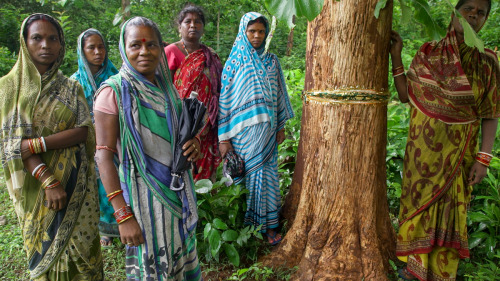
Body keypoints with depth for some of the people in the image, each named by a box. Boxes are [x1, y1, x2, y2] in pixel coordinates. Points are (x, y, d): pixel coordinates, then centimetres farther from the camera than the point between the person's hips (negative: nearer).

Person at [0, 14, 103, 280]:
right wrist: (49, 181, -19)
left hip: (76, 182, 1)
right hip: (35, 185, 0)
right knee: (45, 246, 10)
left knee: (79, 245, 6)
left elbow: (83, 131, -7)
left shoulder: (71, 87, 5)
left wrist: (36, 144, -19)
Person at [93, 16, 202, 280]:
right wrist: (122, 215, -21)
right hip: (144, 192, -6)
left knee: (181, 257, 19)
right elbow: (104, 155, -16)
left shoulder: (166, 86, 5)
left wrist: (193, 143, -6)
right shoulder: (114, 91, -13)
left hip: (178, 188, 6)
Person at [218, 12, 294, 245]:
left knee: (267, 175, 7)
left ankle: (269, 224, 19)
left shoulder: (272, 61, 9)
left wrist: (281, 126, 10)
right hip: (242, 130, -3)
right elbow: (224, 100, -3)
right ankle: (245, 224, 20)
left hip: (267, 130, 3)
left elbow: (279, 94, 13)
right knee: (245, 175, 5)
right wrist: (223, 137, -7)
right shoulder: (234, 62, -1)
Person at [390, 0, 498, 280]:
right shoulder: (428, 53, 0)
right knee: (419, 203, 12)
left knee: (451, 211, 8)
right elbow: (405, 94, -1)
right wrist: (396, 56, -5)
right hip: (423, 150, 1)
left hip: (459, 154, -1)